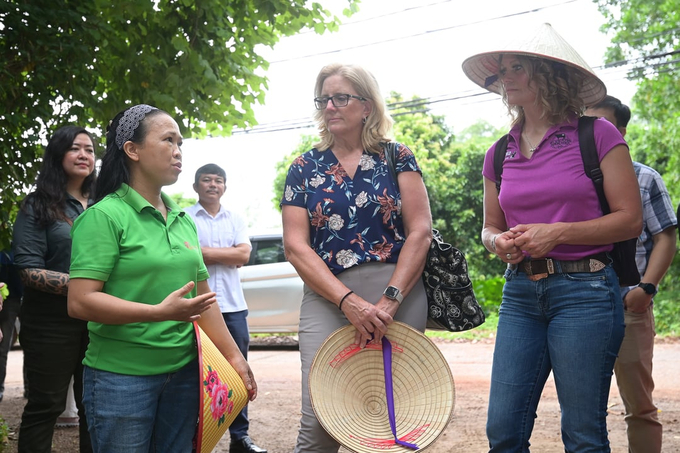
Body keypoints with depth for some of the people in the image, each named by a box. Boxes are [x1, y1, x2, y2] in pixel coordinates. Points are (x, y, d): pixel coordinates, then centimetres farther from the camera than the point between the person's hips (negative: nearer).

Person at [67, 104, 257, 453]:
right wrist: (161, 312, -25)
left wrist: (234, 357, 14)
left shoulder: (184, 220, 12)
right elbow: (80, 302, -18)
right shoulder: (105, 215, -10)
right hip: (121, 377, -6)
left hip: (183, 372, 6)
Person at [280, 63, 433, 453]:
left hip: (398, 293, 0)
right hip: (327, 297, 1)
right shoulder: (304, 169, 10)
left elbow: (420, 231, -1)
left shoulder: (396, 158, 7)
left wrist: (389, 300, -13)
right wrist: (348, 301, -12)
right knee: (318, 422, -9)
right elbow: (296, 246, 1)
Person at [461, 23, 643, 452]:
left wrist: (557, 232, -15)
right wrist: (499, 242, -3)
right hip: (521, 293, 5)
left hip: (583, 290, -4)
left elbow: (630, 219, -5)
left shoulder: (597, 135, -3)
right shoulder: (500, 154, 11)